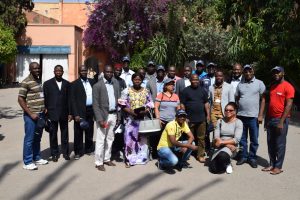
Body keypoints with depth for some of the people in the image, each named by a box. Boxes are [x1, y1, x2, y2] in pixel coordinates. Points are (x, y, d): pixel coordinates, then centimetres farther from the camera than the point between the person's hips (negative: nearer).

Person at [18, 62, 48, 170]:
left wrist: (44, 108, 11)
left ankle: (37, 158, 26)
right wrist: (31, 114, -16)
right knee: (29, 139, 1)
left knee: (37, 138, 15)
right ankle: (27, 162, 10)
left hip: (40, 114, 7)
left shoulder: (39, 81, 13)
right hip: (31, 115, -7)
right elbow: (20, 99, -13)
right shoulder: (26, 82, -10)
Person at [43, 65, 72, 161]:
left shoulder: (67, 84, 6)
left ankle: (65, 152, 21)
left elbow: (69, 99, 5)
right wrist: (45, 113, -6)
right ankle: (54, 153, 19)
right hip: (52, 113, -1)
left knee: (65, 134, 9)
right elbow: (45, 99, 0)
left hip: (64, 113, 2)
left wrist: (70, 113, 1)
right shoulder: (47, 84, 1)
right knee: (53, 134, 7)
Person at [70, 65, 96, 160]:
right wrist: (76, 114, -13)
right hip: (80, 111, -4)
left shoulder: (92, 81, 9)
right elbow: (73, 100, -6)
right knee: (78, 133, 4)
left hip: (91, 110, 4)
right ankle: (78, 152, 15)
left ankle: (89, 149, 28)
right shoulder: (75, 84, -3)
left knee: (90, 131, 13)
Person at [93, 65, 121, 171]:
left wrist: (118, 115, 6)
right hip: (103, 115, -5)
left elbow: (118, 99, 11)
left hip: (113, 115, 5)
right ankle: (99, 162, 10)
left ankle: (107, 158, 27)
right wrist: (100, 119, -17)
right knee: (100, 139, 0)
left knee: (110, 138, 14)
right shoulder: (97, 85, -9)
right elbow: (95, 104, -10)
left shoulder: (116, 83, 7)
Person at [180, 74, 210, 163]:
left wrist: (208, 114, 5)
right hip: (190, 119, -2)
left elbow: (206, 103, 12)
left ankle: (201, 155, 11)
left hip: (201, 119, 3)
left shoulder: (202, 90, 10)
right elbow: (182, 104, -2)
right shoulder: (186, 90, -1)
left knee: (201, 138, 4)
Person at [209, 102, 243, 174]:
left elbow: (236, 139, -13)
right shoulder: (220, 121, 6)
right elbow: (216, 137, -2)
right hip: (220, 147, 3)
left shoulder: (238, 122, -3)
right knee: (213, 169, -15)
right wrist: (228, 144, -15)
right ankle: (225, 160, 17)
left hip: (232, 147, -3)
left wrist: (222, 142, -20)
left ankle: (228, 163, 0)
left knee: (222, 156, -37)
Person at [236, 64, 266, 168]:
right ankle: (243, 156, 23)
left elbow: (263, 100, -2)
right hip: (241, 116, 3)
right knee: (242, 139, 11)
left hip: (253, 116, -3)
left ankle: (252, 157, 19)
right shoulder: (240, 84, 9)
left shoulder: (259, 83, 0)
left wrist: (260, 115, -8)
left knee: (254, 139, 6)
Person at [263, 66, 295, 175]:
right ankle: (272, 164, 20)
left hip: (281, 120, -7)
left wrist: (281, 122, -19)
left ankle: (278, 167, 11)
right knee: (270, 144, 11)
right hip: (271, 119, 7)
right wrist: (267, 119, 13)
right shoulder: (272, 86, 14)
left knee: (280, 144, 2)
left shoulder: (288, 87, -9)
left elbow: (288, 105, -15)